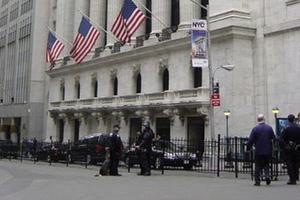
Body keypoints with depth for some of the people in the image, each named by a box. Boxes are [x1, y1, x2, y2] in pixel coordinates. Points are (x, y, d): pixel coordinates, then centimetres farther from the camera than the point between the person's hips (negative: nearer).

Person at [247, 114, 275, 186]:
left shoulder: (255, 129, -8)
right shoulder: (269, 128, -1)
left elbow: (251, 140, -8)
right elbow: (274, 138, 4)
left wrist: (248, 148, 5)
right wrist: (272, 149, 17)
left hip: (258, 151, -2)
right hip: (268, 151, 2)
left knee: (258, 166, 5)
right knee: (266, 164, 18)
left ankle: (257, 181, 4)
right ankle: (267, 176, -4)